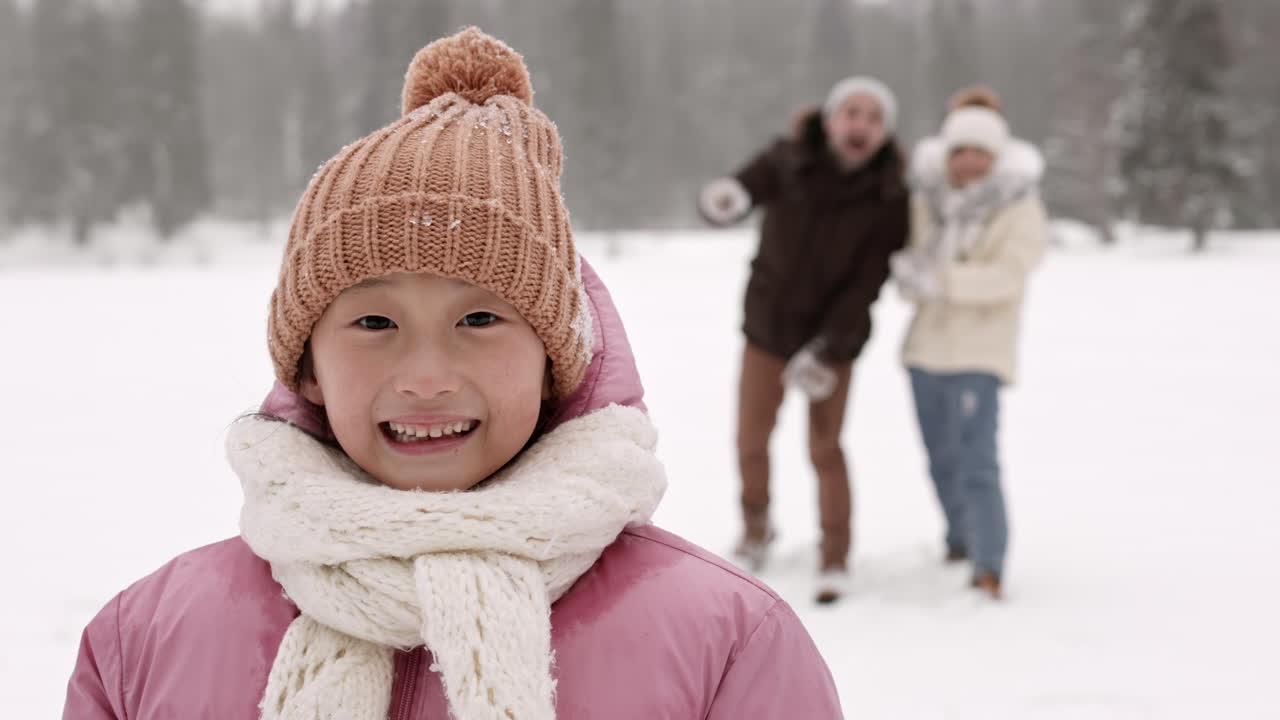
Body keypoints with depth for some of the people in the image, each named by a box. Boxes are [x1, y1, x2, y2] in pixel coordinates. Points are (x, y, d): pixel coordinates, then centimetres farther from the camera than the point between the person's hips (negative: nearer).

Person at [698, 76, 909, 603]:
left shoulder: (889, 199, -15)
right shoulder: (788, 162, -15)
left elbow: (866, 284, -16)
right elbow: (747, 185, -32)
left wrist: (826, 350, -23)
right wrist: (725, 198, -57)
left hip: (833, 336, -1)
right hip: (767, 324, 2)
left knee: (824, 447, -5)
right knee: (751, 441, 8)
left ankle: (836, 556, 13)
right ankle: (755, 528, 35)